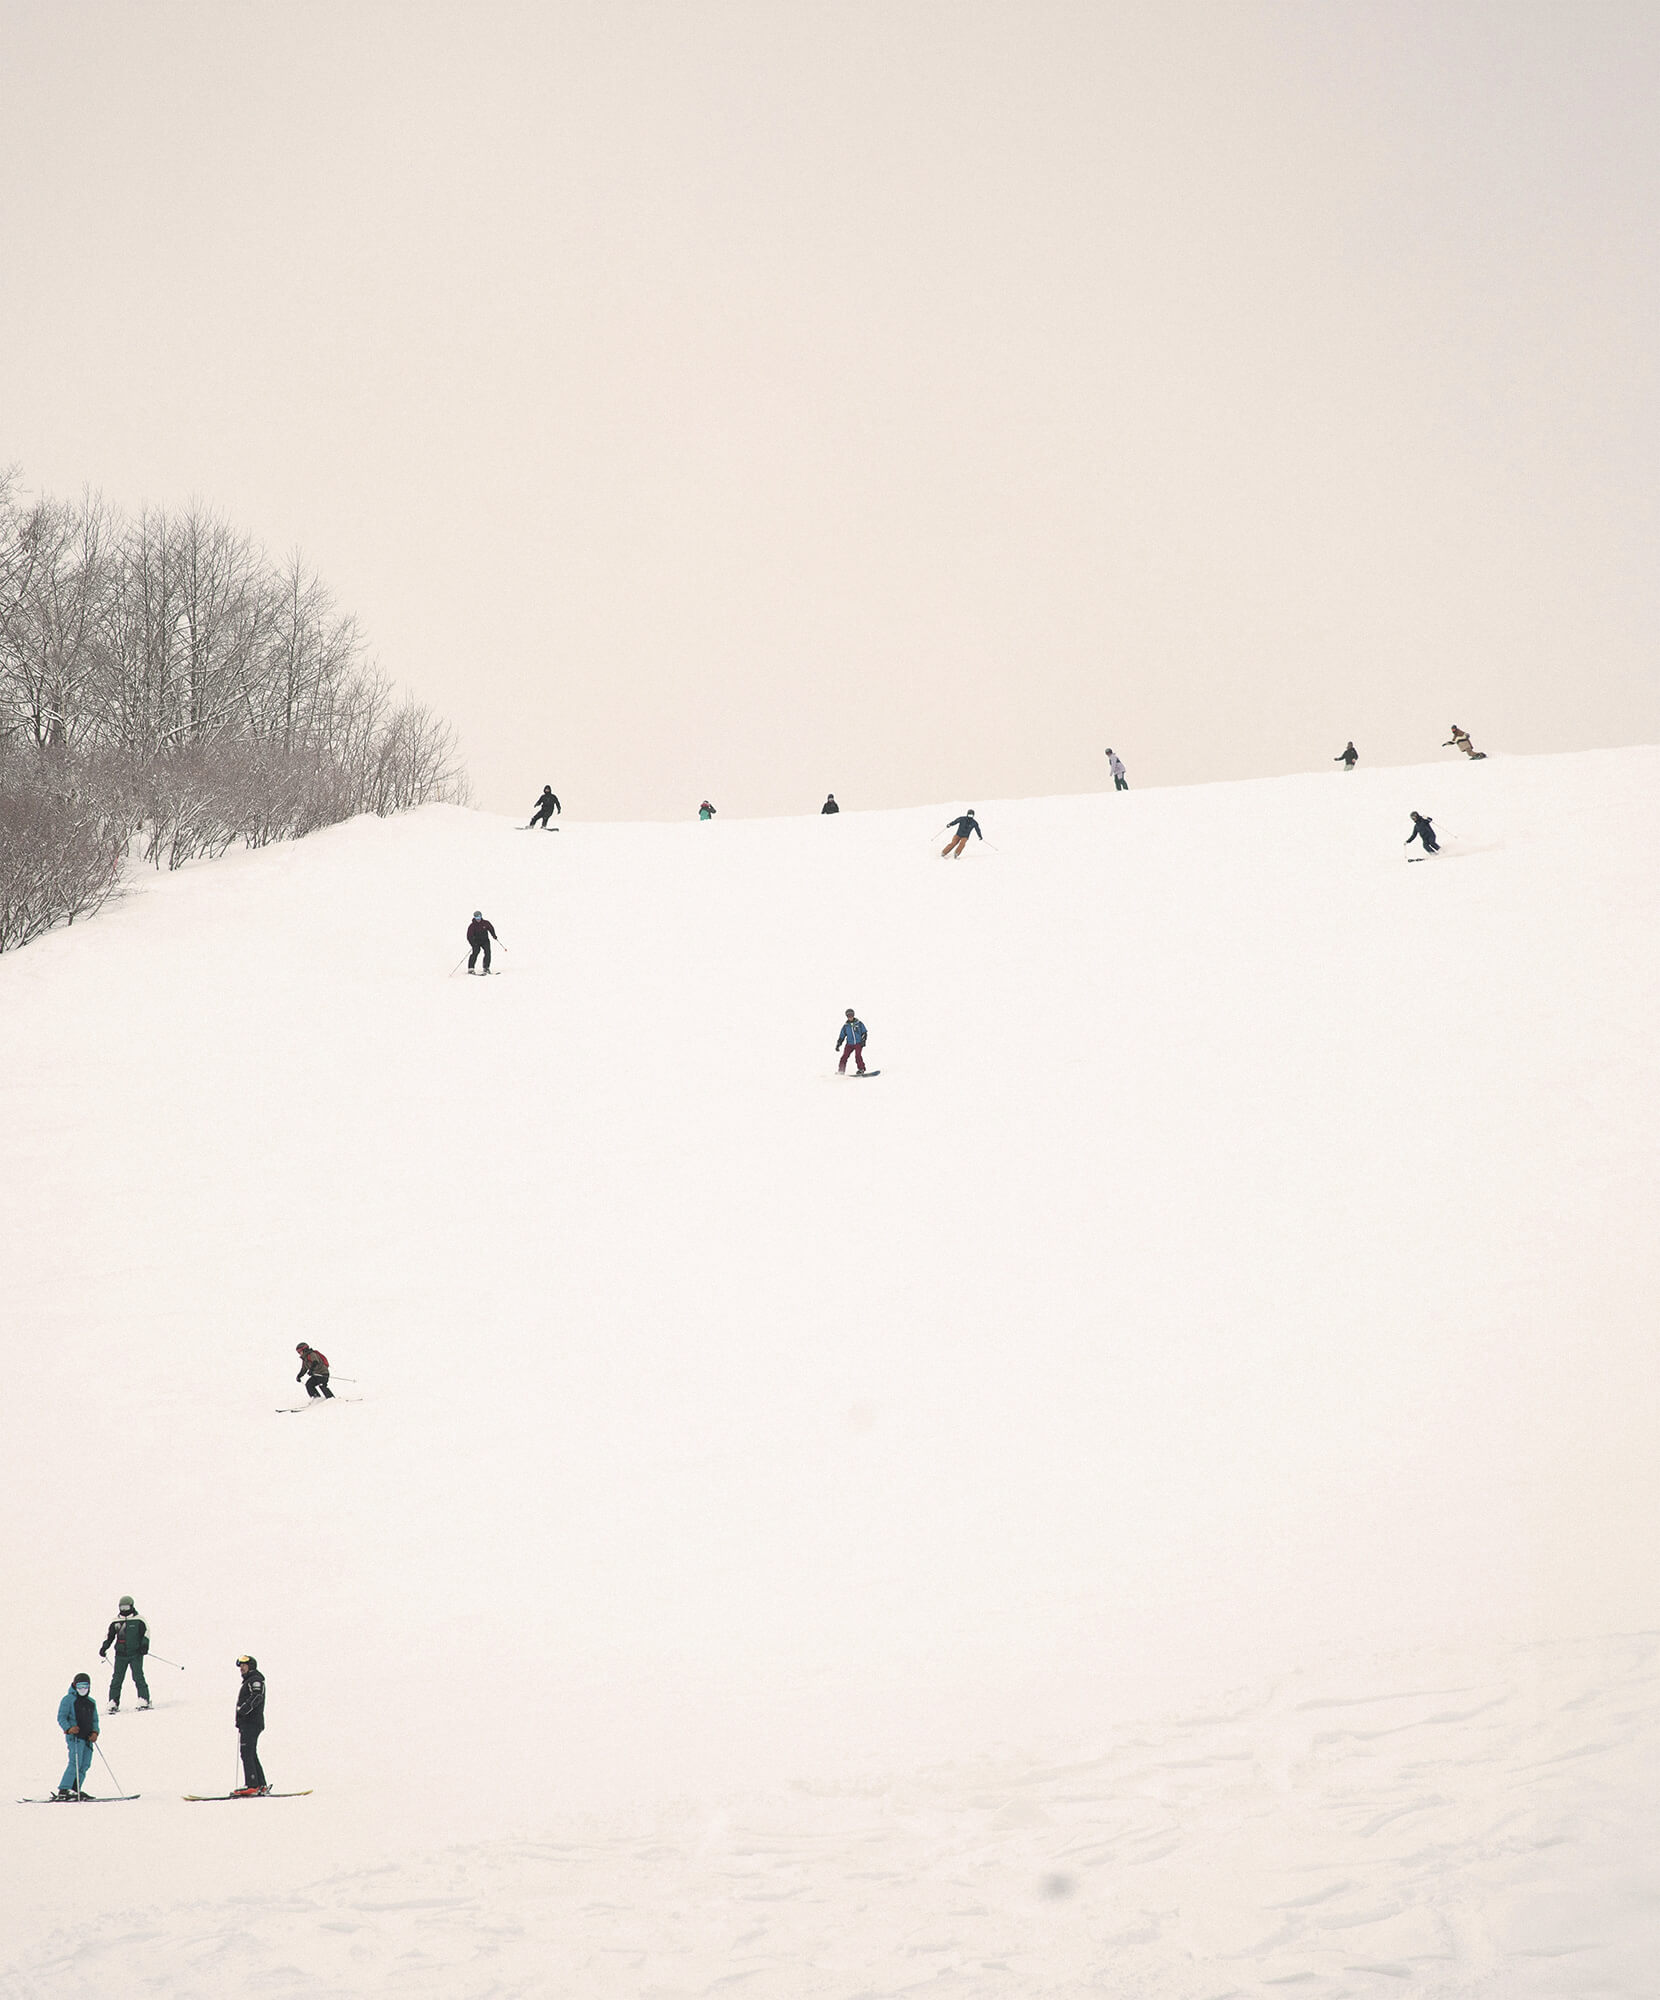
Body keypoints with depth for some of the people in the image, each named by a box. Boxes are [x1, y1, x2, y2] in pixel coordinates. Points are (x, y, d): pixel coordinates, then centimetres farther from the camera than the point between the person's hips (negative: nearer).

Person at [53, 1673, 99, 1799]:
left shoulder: (91, 1702, 21)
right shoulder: (68, 1699, 2)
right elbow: (61, 1717, -4)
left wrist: (95, 1732, 4)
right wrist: (68, 1728, -22)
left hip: (88, 1738, 7)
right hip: (75, 1736, -7)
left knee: (85, 1765, 1)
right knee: (75, 1762, -18)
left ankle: (75, 1790, 7)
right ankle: (63, 1790, -20)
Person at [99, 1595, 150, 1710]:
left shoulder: (138, 1620, 2)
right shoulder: (115, 1621, 10)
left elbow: (146, 1632, 5)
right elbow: (109, 1635, 17)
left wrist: (144, 1645, -8)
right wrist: (103, 1648, 7)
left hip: (136, 1654, -2)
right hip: (121, 1655, 2)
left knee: (138, 1677, -11)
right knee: (117, 1678, -3)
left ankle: (144, 1700, -9)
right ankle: (113, 1702, -1)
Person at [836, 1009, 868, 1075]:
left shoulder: (859, 1023, 1)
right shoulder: (846, 1026, 7)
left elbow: (864, 1032, 5)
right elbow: (841, 1036, 14)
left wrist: (863, 1040, -8)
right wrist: (838, 1044, 8)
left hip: (858, 1043, -3)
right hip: (850, 1044, 3)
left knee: (858, 1055, -22)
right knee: (844, 1056, -8)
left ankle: (861, 1069, -13)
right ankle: (841, 1071, 1)